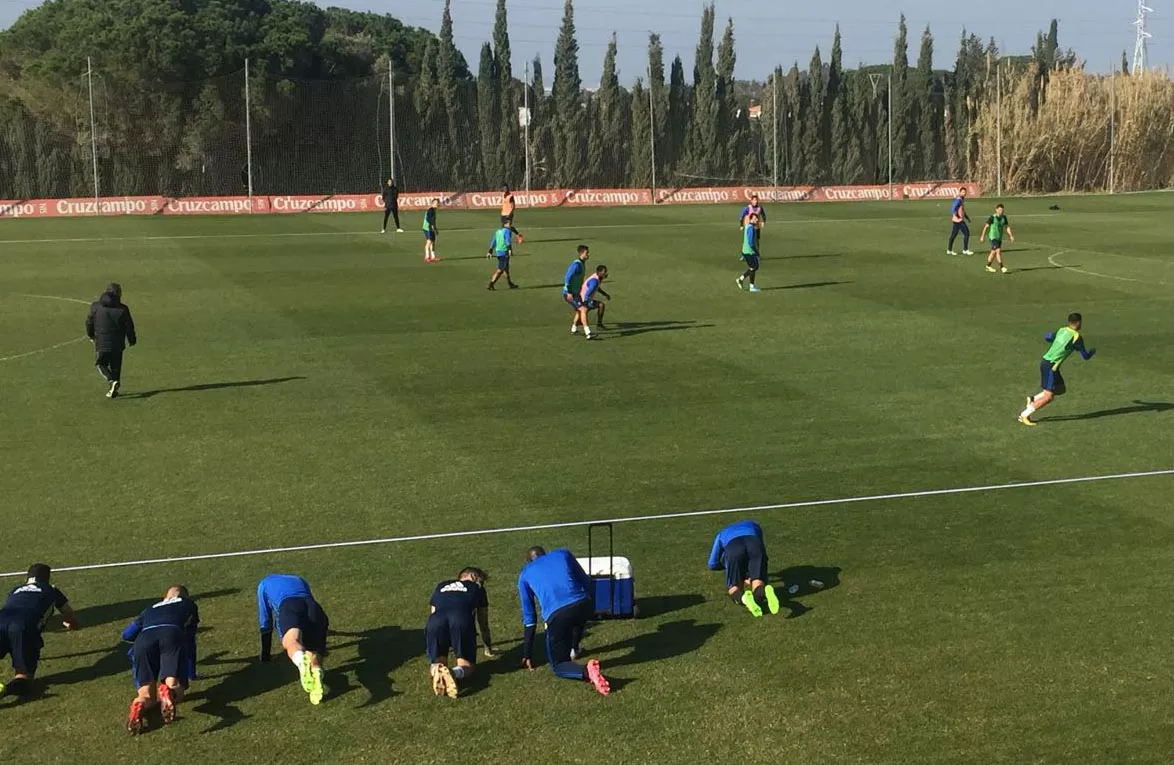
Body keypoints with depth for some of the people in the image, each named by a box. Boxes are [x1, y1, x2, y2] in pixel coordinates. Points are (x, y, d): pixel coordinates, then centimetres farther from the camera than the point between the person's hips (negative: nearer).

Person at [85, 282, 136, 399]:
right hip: (118, 344, 0)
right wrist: (132, 340, 16)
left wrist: (90, 335, 28)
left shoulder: (95, 307, -4)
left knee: (101, 364, 14)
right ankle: (113, 390, 18)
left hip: (101, 343, 0)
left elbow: (89, 322, 8)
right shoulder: (123, 309, -8)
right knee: (115, 366, 14)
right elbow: (129, 327, -1)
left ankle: (112, 381, -11)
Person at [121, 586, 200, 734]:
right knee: (175, 689, -6)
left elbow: (126, 635, 34)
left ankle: (139, 706, -32)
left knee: (146, 696, 4)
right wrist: (190, 674, 49)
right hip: (172, 634, -2)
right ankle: (168, 692, -42)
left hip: (144, 639, 2)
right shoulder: (188, 604, 37)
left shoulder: (149, 610, 40)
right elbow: (190, 639, 39)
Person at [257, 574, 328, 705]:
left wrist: (265, 655, 48)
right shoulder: (300, 580, 46)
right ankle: (317, 675, -38)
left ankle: (302, 661, -66)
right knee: (314, 655, -2)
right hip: (314, 607, 3)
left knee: (291, 642, -30)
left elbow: (265, 624, 38)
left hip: (288, 607, -3)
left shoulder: (264, 585, 38)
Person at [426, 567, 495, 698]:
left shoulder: (441, 586, 39)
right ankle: (455, 673, -23)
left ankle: (437, 671, -20)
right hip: (462, 621, -2)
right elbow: (483, 623, 40)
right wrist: (488, 648, 56)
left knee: (436, 663, 17)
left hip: (435, 622, 2)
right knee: (467, 665, 12)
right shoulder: (477, 588, 33)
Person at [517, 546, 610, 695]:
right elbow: (587, 583, 27)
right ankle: (574, 650, 44)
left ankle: (586, 672, -18)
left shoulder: (525, 575, 24)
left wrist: (527, 655, 30)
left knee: (558, 665, 11)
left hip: (557, 615, -3)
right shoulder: (563, 554, 26)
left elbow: (529, 618, 25)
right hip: (584, 605, 3)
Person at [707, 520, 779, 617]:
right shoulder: (754, 526, 45)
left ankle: (744, 598, -33)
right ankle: (765, 592, -40)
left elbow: (712, 565, 43)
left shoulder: (721, 534, 42)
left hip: (733, 548, -1)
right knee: (758, 587, -3)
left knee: (734, 589, 3)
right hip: (755, 545, 1)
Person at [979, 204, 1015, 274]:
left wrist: (1011, 236, -5)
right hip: (993, 237, -6)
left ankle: (988, 266, 28)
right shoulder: (992, 218, -12)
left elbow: (1007, 227, 5)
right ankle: (1001, 268, -15)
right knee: (998, 251, -15)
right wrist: (983, 236, -3)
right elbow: (986, 227, -6)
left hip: (1000, 238, 6)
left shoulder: (1004, 217, 2)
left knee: (993, 252, 14)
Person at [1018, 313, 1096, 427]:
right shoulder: (1077, 337, -11)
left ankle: (1033, 399, 14)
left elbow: (1047, 337, 23)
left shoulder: (1061, 330, 9)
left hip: (1045, 361, 9)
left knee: (1062, 389, 19)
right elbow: (1085, 356, -2)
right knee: (1048, 397, -6)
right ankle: (1024, 415, -5)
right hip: (1050, 366, -9)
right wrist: (1092, 352, 19)